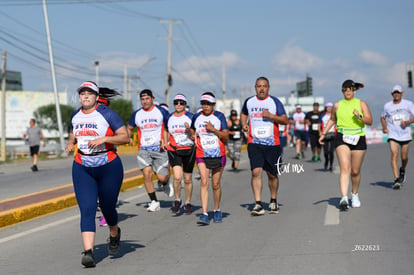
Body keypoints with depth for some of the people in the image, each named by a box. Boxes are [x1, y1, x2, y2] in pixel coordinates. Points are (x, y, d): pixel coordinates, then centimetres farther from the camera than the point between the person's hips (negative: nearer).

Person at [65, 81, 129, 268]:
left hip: (109, 168, -3)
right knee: (87, 210, -10)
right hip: (82, 169, 3)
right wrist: (70, 143, 6)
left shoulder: (107, 114, -8)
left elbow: (125, 137, -12)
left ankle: (114, 234, 42)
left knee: (107, 208, 8)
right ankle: (88, 252, -16)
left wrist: (103, 139, -24)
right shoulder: (75, 116, 8)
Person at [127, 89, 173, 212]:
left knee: (162, 177, -5)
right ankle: (154, 202, -2)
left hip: (160, 149, -2)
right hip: (144, 150, 2)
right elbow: (129, 128, 22)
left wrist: (166, 142, -8)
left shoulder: (162, 112, -1)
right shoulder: (137, 114, 7)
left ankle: (165, 183, 34)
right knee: (147, 174, -15)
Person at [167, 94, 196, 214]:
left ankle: (188, 203, 22)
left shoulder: (190, 117, -1)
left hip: (189, 150, 0)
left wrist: (189, 129, -19)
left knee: (188, 179, 6)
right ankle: (177, 200, 5)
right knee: (177, 177, -16)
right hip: (174, 150, 1)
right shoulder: (169, 118, 6)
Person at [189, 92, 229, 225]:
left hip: (218, 154, -1)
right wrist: (193, 136, 3)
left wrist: (213, 130, -17)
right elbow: (192, 130, 25)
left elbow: (226, 137, -4)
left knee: (215, 185, 7)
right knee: (204, 182, -14)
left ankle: (217, 210, 28)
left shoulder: (219, 116, -1)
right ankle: (204, 214, -18)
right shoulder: (196, 117, 5)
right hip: (202, 155, 1)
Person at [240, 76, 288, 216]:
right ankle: (258, 205, -15)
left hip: (272, 144, -1)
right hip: (254, 143, 1)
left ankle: (273, 201, 30)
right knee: (256, 172, -14)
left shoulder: (274, 102, -1)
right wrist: (243, 124, 7)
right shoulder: (249, 101, 8)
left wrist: (271, 116, -20)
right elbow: (243, 114, 27)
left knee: (272, 174, 9)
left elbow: (285, 120, -6)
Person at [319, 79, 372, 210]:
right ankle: (344, 198, -28)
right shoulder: (337, 105, 7)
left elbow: (370, 121, -2)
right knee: (345, 168, -18)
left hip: (358, 139, 1)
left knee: (355, 171, 9)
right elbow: (332, 119, 24)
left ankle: (355, 194, 33)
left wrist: (359, 116, -20)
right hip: (342, 138, -1)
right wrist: (324, 134, 17)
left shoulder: (361, 104, 5)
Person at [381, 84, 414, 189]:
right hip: (393, 135, 0)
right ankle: (396, 179, -20)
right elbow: (383, 117, 23)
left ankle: (402, 170, 38)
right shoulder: (387, 106, 7)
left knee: (404, 157, 4)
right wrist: (384, 127, 6)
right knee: (394, 154, -16)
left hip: (405, 134, 0)